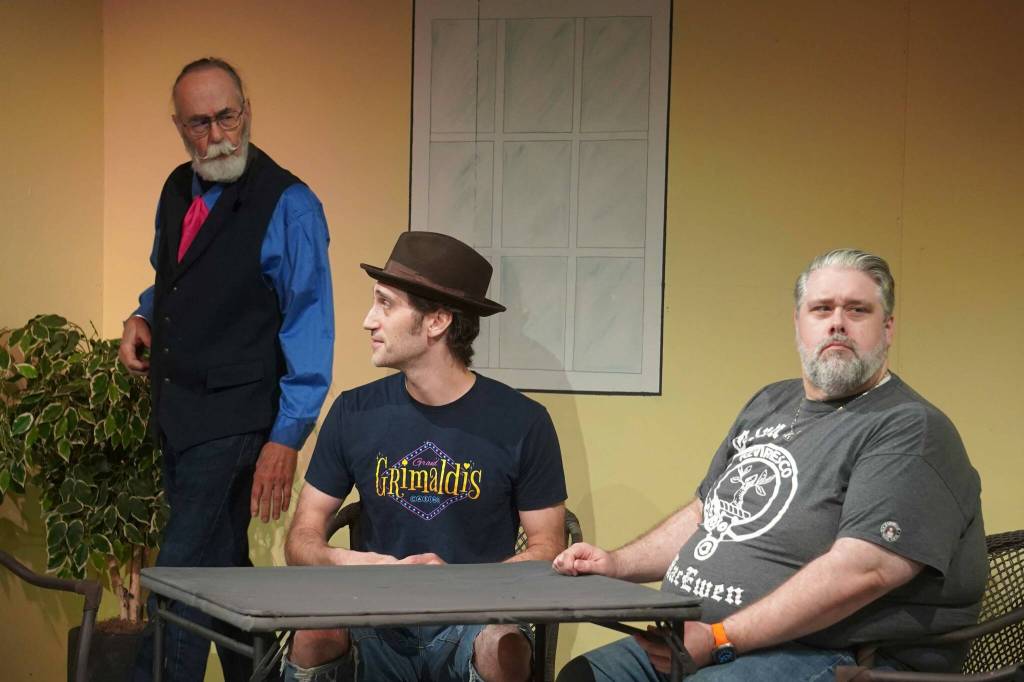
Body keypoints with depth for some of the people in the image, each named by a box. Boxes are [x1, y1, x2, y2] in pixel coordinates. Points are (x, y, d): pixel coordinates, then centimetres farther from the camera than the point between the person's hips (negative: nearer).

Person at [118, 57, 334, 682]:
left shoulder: (288, 204, -11)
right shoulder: (177, 192, 11)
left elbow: (309, 328, -12)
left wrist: (287, 439, -17)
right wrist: (143, 316, 6)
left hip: (235, 419, -7)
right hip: (177, 414, 8)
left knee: (182, 572, -12)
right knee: (219, 565, 15)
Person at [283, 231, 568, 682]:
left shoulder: (521, 423, -2)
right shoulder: (355, 413, 5)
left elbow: (546, 550, 2)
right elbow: (302, 538, 8)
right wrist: (339, 560, -16)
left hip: (471, 620, -1)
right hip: (376, 623, 1)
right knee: (317, 630, -31)